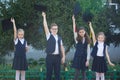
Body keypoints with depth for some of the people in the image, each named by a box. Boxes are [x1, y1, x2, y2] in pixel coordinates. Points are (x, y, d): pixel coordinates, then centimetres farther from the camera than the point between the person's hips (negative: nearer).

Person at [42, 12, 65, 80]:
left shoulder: (59, 38, 13)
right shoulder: (49, 36, 2)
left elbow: (62, 47, 12)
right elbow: (45, 26, -6)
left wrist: (63, 56, 7)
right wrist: (44, 17, -10)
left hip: (57, 57, 4)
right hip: (50, 57, -4)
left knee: (57, 72, 7)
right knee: (49, 73, 0)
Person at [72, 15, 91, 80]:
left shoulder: (87, 40, 4)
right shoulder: (77, 39, 1)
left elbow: (88, 50, 3)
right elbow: (74, 31, -10)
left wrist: (88, 60, -3)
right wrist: (73, 21, -17)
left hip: (84, 58, 2)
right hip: (78, 57, -2)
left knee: (83, 73, 7)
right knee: (77, 73, -5)